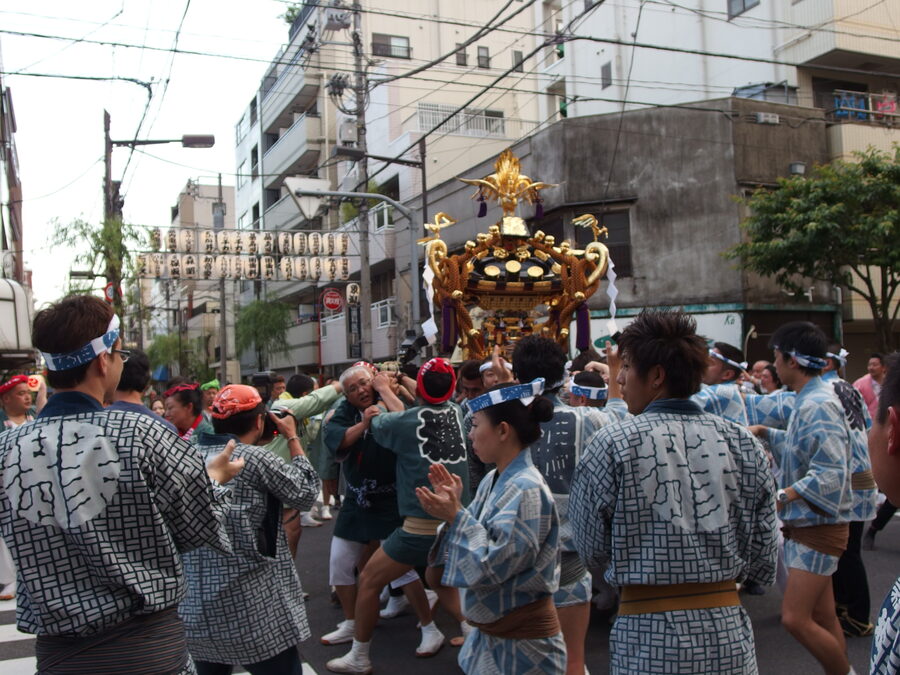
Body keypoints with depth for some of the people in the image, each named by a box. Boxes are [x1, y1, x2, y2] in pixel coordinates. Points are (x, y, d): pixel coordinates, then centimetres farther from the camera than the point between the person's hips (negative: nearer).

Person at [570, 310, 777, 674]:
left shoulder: (612, 444, -13)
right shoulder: (742, 442, -4)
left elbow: (591, 548, -5)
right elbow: (763, 556, 2)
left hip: (650, 641, -3)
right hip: (730, 632, 3)